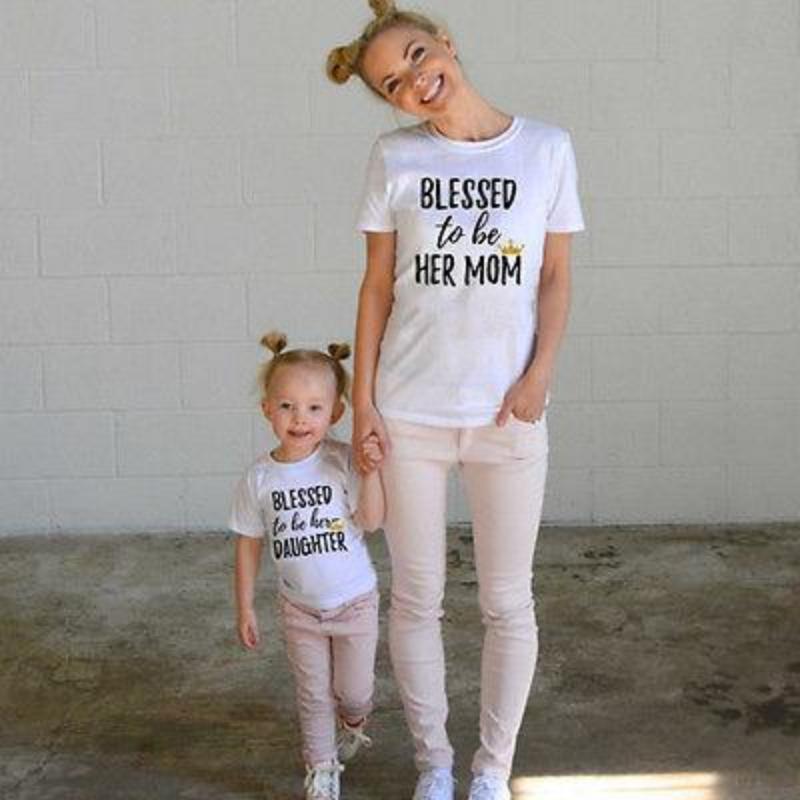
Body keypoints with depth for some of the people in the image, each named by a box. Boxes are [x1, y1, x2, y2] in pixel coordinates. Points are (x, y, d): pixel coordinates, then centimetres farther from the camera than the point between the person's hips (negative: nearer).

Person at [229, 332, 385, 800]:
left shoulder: (343, 461, -17)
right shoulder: (259, 479, -11)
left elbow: (371, 521, -21)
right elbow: (249, 545, -1)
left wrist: (371, 471, -33)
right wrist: (245, 608, 2)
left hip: (354, 602, -1)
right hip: (300, 609, 1)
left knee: (353, 690, 13)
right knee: (313, 696, 10)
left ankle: (354, 722, 47)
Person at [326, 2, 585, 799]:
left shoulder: (547, 148, 0)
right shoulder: (394, 157, 0)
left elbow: (556, 276, 4)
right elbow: (378, 285, 2)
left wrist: (538, 375, -8)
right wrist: (362, 400, -2)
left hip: (509, 413, 0)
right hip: (409, 411, 0)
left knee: (507, 604, 8)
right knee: (416, 599, 9)